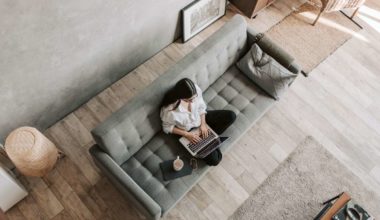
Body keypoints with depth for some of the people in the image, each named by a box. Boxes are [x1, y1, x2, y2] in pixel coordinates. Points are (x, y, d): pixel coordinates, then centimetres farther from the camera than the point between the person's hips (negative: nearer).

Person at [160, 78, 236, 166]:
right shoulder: (169, 110, -36)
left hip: (200, 118, 5)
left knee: (231, 116, -3)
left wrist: (203, 124, -14)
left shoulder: (195, 90, -25)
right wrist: (187, 135, -21)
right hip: (188, 132, -5)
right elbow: (167, 128, -16)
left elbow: (201, 107, -5)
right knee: (213, 160, -14)